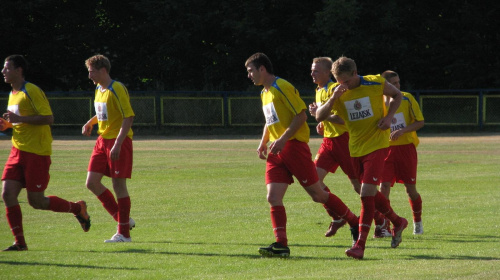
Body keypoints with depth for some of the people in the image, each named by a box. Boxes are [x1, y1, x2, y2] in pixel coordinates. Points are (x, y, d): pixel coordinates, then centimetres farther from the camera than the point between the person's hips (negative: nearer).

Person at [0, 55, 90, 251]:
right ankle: (19, 242, 0)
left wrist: (19, 119, -23)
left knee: (36, 202, -5)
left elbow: (48, 118, -20)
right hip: (18, 152, 8)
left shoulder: (32, 91, -12)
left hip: (37, 153, -8)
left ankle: (77, 208, 19)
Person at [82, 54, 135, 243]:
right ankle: (123, 220, 15)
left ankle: (124, 233, 2)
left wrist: (117, 144, -25)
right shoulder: (99, 89, 13)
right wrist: (90, 123, 10)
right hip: (102, 140, 9)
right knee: (92, 183, 3)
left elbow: (129, 117, -20)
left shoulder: (117, 89, -15)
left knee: (118, 184, -6)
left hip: (119, 141, -9)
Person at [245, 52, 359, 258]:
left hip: (294, 146, -8)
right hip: (277, 151, 8)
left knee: (318, 195, -3)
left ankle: (356, 224, 12)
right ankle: (281, 245, -11)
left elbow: (301, 115, -16)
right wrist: (264, 142, 15)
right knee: (273, 198, -7)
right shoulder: (264, 93, 18)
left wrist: (282, 140, -21)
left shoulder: (282, 87, -11)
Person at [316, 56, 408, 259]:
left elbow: (396, 95, 9)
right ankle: (398, 222, 38)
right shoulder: (338, 92, -3)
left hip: (376, 145, -5)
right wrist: (333, 99, -26)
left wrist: (388, 117, -8)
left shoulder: (376, 83, -9)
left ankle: (360, 245, -14)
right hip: (355, 149, 5)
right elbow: (320, 117, -9)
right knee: (370, 193, 13)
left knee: (367, 193, -15)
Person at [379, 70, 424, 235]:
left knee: (410, 188, 2)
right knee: (384, 186, -13)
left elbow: (420, 122, -4)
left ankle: (418, 222, 24)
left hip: (406, 147, -1)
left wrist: (402, 130, -18)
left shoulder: (407, 99, -2)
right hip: (387, 149, 1)